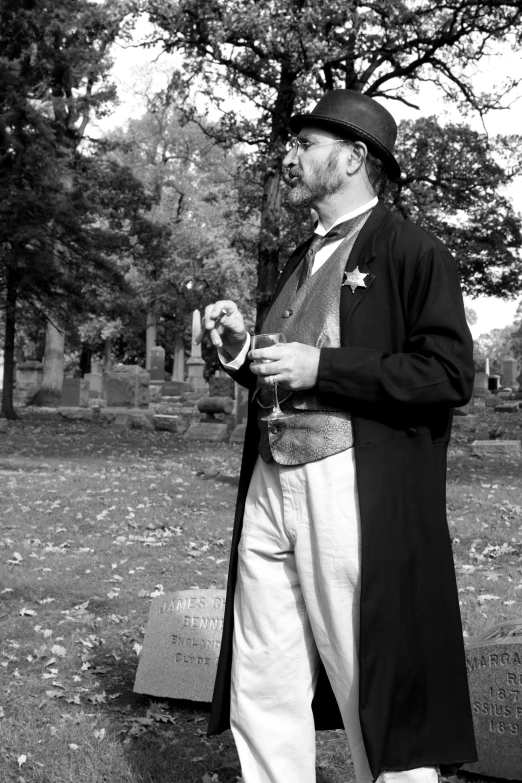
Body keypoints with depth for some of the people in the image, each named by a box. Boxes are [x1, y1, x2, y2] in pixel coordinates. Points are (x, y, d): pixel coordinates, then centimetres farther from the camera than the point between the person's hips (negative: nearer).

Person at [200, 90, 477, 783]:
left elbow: (450, 374, -13)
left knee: (378, 697, 1)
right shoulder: (302, 262, 21)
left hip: (354, 492, -7)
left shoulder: (410, 251, -3)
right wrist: (242, 353, 6)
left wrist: (321, 367, -15)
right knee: (259, 693, 10)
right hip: (270, 484, 8)